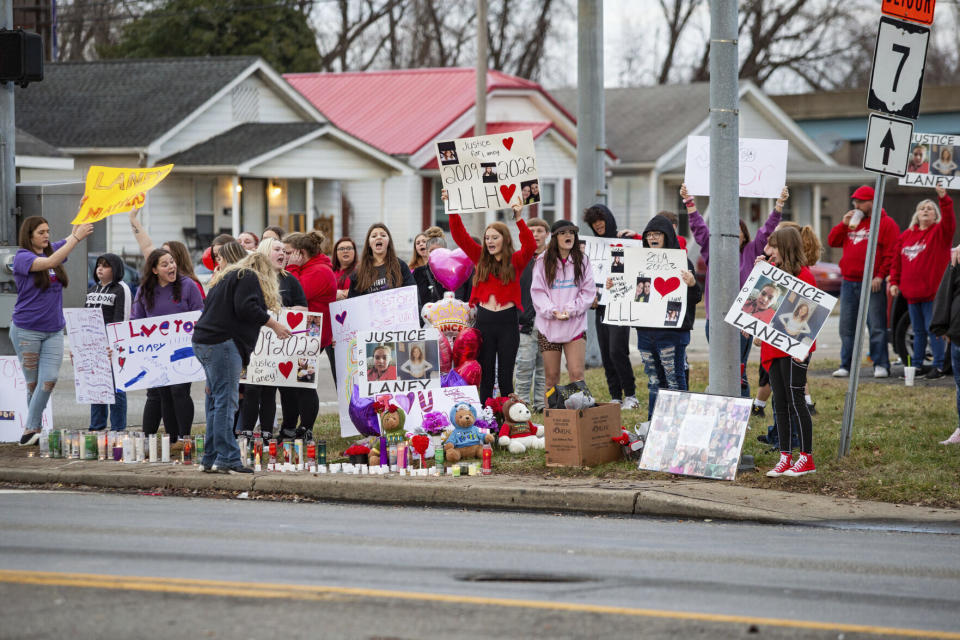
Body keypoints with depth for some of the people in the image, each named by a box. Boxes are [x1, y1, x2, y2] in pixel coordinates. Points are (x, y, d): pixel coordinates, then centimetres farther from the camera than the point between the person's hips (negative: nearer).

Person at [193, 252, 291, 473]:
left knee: (216, 402, 10)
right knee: (226, 401, -12)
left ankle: (210, 459, 9)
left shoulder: (226, 277, 28)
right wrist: (273, 324, -6)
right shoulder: (249, 278, 0)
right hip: (222, 342, -10)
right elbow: (245, 308, -15)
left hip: (204, 340, 10)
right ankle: (227, 459, -16)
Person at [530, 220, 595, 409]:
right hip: (548, 325, 0)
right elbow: (537, 292, -1)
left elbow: (588, 292, 3)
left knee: (577, 374, -9)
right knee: (551, 377, 4)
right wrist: (552, 311, -15)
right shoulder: (543, 261, 2)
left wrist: (571, 310, -11)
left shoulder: (582, 261, 5)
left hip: (575, 325, 0)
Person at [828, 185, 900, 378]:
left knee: (876, 326, -5)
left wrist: (880, 276, -14)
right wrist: (844, 224, 2)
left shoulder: (886, 224, -2)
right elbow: (832, 241, 16)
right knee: (847, 327, 6)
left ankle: (881, 365, -2)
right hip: (849, 283, 6)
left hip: (872, 284, -6)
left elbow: (891, 253, -8)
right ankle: (846, 365, 11)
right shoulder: (851, 221, 17)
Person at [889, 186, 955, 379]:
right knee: (918, 331, 13)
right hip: (912, 292, 5)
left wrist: (944, 199, -36)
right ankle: (917, 365, 20)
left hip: (933, 292, -5)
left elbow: (949, 220, -23)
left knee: (933, 329, -6)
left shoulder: (940, 232, -1)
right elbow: (896, 260, 16)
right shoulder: (906, 235, 13)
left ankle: (938, 366, 0)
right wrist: (894, 282, 9)